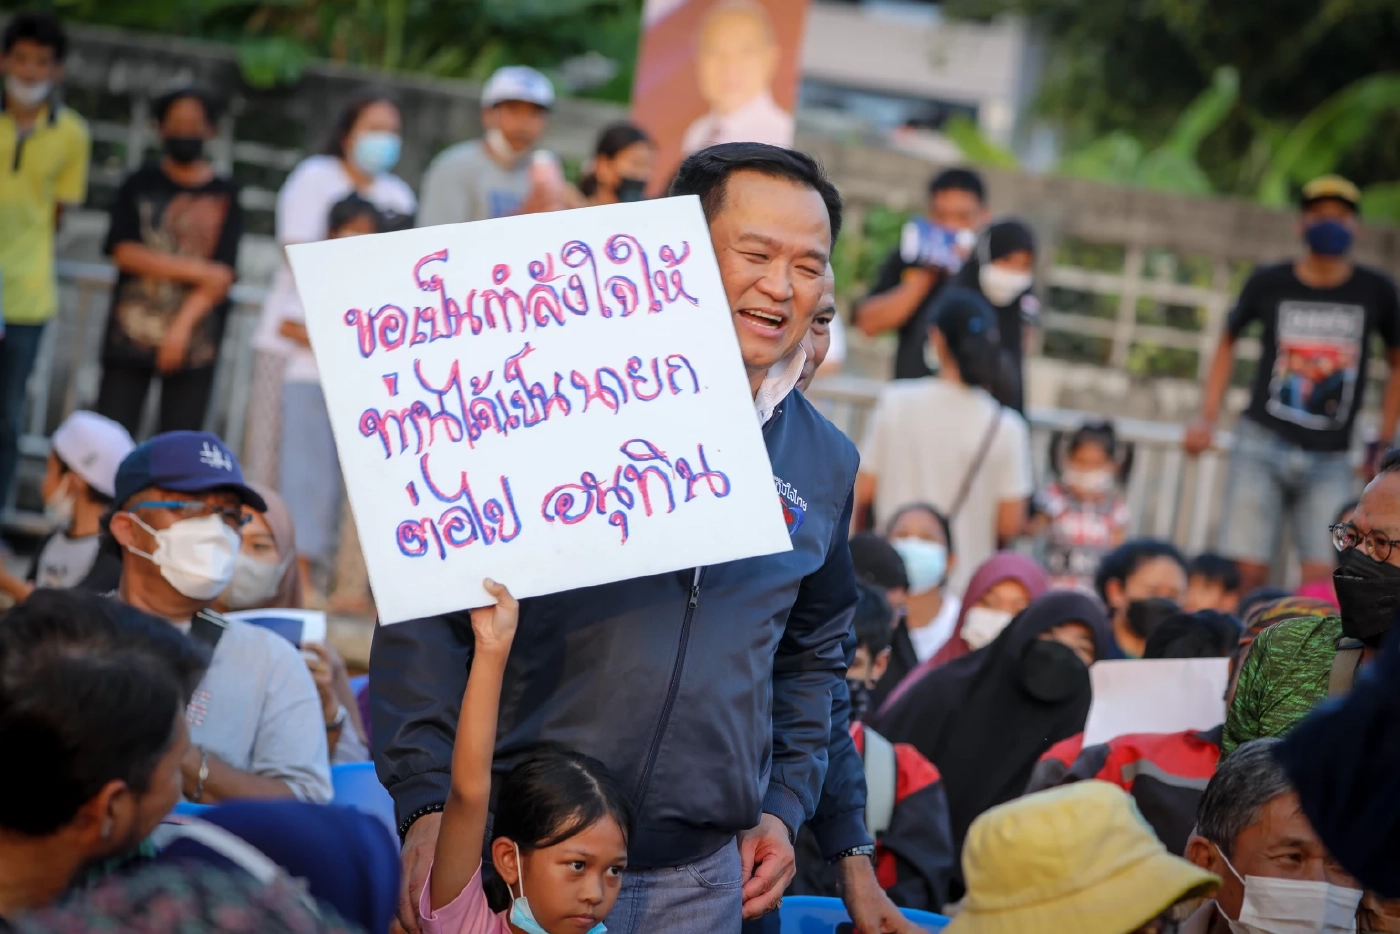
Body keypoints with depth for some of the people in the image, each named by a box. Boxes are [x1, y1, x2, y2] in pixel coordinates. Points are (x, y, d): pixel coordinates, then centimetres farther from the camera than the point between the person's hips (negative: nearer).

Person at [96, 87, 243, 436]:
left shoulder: (224, 196, 5)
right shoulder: (141, 185, 7)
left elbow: (224, 274, -3)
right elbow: (123, 252, -4)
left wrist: (183, 325, -15)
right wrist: (196, 270, -11)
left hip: (195, 339, 0)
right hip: (132, 332, 1)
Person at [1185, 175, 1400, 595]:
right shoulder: (1269, 283, 4)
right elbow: (1228, 343, 19)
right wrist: (1207, 419, 10)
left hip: (1329, 461, 1)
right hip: (1263, 445, -1)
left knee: (1322, 580, -9)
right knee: (1246, 572, -9)